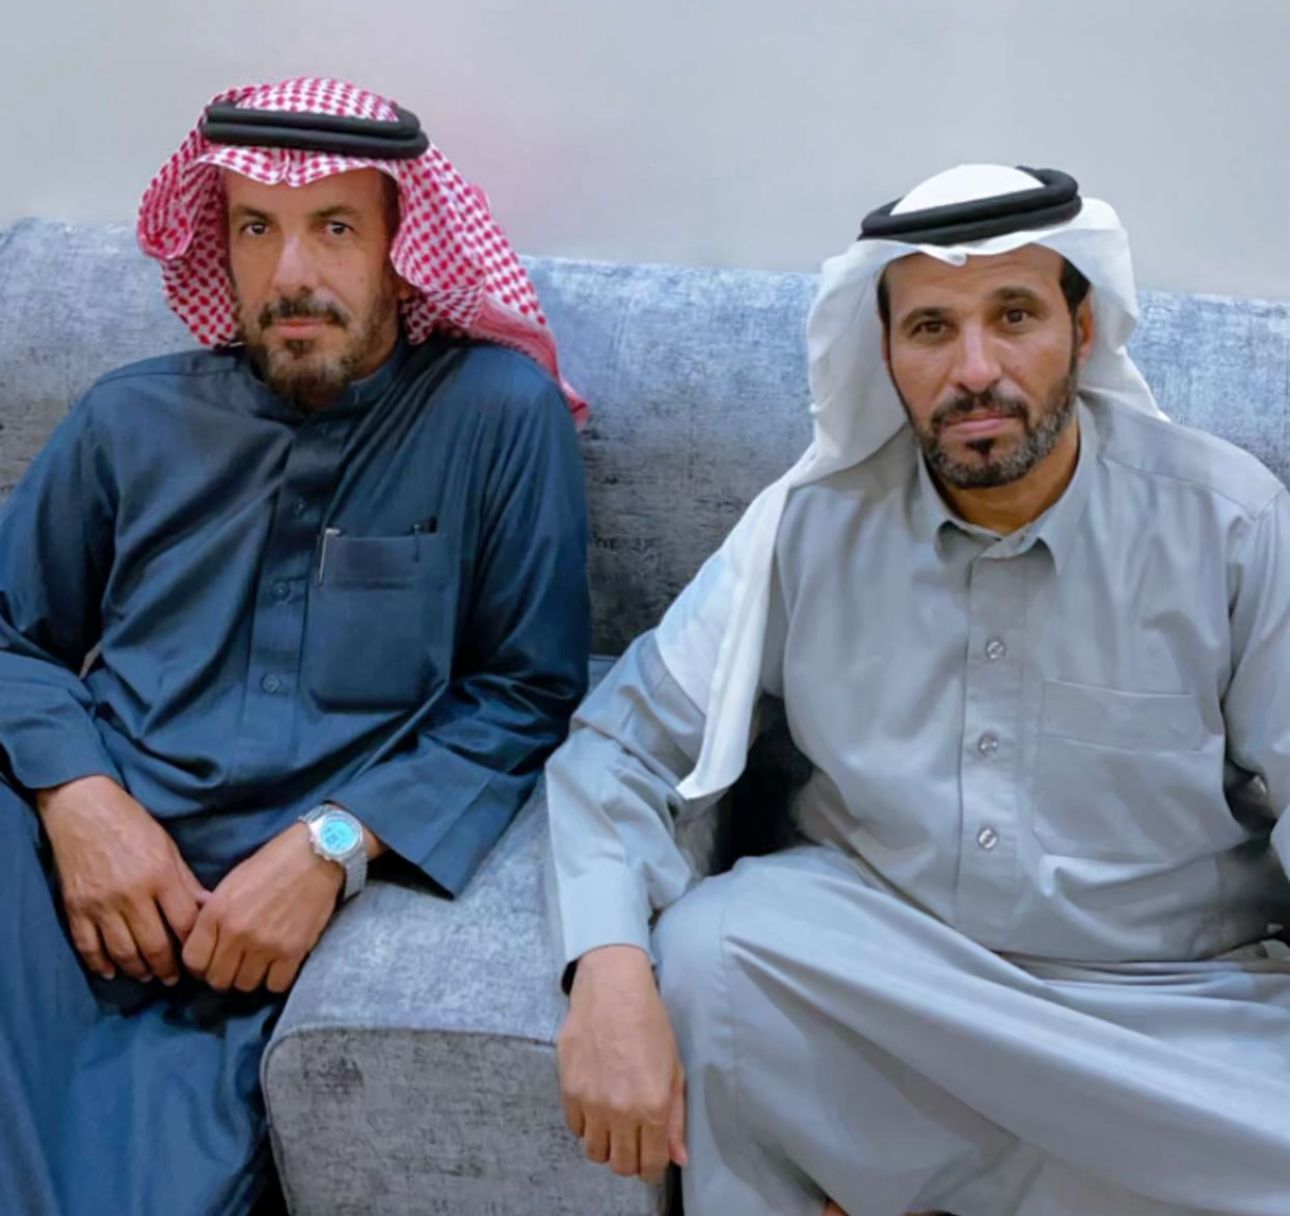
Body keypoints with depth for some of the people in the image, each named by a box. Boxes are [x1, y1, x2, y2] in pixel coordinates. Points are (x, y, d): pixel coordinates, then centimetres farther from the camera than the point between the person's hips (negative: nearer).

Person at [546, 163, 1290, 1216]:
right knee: (712, 943, -29)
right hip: (868, 956, 0)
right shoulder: (817, 521, -3)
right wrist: (611, 973, -23)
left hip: (1166, 1006, 0)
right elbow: (624, 747, -3)